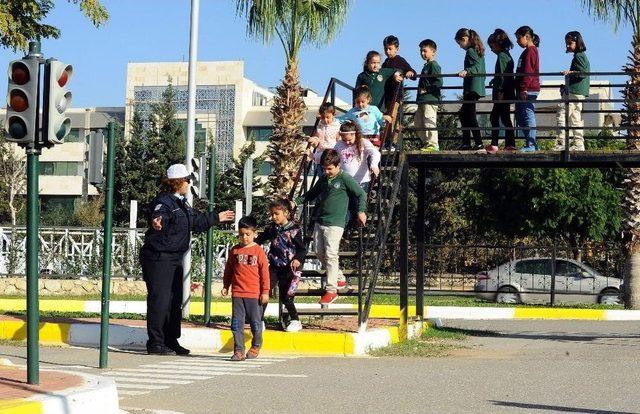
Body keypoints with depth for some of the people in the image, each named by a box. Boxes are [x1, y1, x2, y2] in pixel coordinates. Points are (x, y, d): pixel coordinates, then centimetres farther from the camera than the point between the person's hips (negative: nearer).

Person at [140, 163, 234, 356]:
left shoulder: (181, 203, 17)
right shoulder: (163, 201, -15)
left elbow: (197, 221, 31)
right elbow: (158, 216, -36)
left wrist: (217, 217, 41)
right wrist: (157, 222, -59)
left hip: (175, 258, 10)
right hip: (158, 258, -10)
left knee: (175, 301, 15)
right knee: (160, 300, -9)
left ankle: (171, 341, 24)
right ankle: (155, 343, -5)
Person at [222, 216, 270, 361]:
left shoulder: (258, 251, -2)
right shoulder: (234, 250, 6)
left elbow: (264, 272, -1)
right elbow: (228, 270, 16)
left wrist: (265, 292, -3)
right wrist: (225, 286, 12)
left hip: (254, 294, -2)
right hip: (237, 293, 2)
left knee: (255, 322, 6)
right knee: (237, 323, 0)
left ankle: (256, 347, 26)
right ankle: (238, 350, 4)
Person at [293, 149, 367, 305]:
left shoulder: (345, 179, -6)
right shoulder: (323, 180, 14)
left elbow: (361, 194, -4)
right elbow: (311, 194, 26)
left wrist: (361, 211, -14)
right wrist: (296, 202, 16)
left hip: (335, 223, -7)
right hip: (319, 221, 7)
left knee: (331, 254, -10)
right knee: (319, 252, 9)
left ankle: (331, 290, -7)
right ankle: (337, 276, 28)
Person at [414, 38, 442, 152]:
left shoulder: (434, 65, -9)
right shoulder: (426, 66, 21)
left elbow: (439, 82, -18)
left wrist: (426, 90, -17)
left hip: (430, 99, -11)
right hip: (422, 100, 11)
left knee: (429, 122, -12)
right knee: (417, 122, 12)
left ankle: (433, 145, -10)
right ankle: (426, 142, 18)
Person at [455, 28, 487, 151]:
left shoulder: (470, 51, -10)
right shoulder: (478, 51, 18)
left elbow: (477, 67, -24)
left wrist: (466, 71, -40)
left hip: (472, 88, -10)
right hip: (478, 87, 10)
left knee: (470, 115, -8)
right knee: (464, 114, 14)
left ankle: (478, 143, -10)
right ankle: (466, 143, 14)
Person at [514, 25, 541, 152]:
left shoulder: (530, 51, -10)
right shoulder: (529, 51, 22)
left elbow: (528, 72, -18)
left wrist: (524, 89, -22)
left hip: (528, 90, -11)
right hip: (524, 90, 11)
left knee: (528, 116, -9)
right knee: (520, 118, 12)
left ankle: (531, 145, -9)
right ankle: (532, 144, 15)